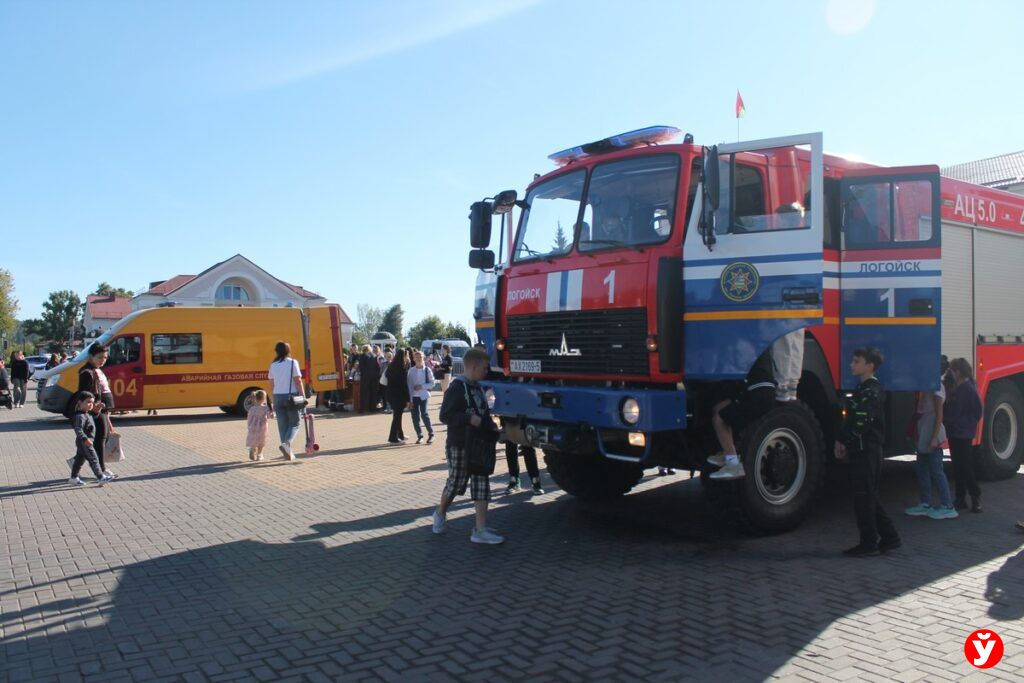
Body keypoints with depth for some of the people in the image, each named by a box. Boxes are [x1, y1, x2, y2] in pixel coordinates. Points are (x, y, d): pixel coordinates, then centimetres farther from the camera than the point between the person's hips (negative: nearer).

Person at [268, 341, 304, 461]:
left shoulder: (273, 365, 8)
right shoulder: (293, 363, -6)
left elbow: (271, 384, 12)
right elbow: (298, 381, -10)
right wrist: (303, 396, -5)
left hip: (277, 397, 4)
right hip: (291, 396, -4)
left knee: (282, 425, 9)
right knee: (294, 424, 6)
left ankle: (288, 452, 9)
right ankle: (286, 444, -19)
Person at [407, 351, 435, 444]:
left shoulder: (427, 370, -1)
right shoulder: (411, 370, 2)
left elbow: (432, 383, 0)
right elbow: (409, 384, 2)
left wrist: (422, 386, -14)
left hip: (423, 395, -3)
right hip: (414, 395, 3)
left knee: (424, 414, -12)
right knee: (415, 416, 2)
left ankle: (431, 434, 2)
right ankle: (419, 435, 16)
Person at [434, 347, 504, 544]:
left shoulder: (477, 387, 11)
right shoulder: (457, 387, -15)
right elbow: (445, 415, -19)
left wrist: (490, 424, 5)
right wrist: (469, 419, -27)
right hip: (459, 445, -7)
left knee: (481, 483, 2)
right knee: (456, 482, 7)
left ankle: (481, 530, 3)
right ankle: (440, 514, 34)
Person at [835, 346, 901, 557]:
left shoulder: (872, 390, -13)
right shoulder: (863, 389, 17)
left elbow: (862, 422, -22)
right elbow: (851, 419, 17)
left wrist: (842, 440, -11)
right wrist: (843, 442, 7)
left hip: (866, 451, -10)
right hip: (862, 451, 10)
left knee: (863, 498, -3)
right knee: (868, 498, 14)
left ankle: (869, 543, 4)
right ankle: (889, 537, 21)